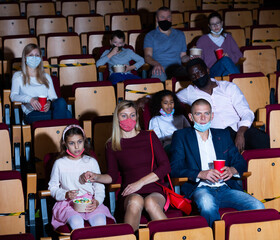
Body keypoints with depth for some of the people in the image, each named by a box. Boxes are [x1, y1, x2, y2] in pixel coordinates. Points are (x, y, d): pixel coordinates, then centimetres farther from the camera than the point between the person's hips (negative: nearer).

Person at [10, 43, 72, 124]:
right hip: (31, 114, -4)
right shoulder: (18, 76, 16)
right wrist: (29, 99, -23)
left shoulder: (46, 77, 28)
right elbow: (13, 96, -1)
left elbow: (53, 97, 17)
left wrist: (49, 102, -9)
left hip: (46, 110, 4)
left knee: (61, 102, -35)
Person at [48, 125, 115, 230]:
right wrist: (66, 195, -9)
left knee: (100, 221, -31)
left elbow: (99, 187, 10)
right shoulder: (59, 164, 7)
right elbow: (53, 187, 11)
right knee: (77, 222, -35)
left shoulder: (91, 162, 11)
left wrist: (97, 201, -10)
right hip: (68, 203, -1)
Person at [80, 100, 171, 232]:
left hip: (154, 192, 0)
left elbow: (165, 166, 3)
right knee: (135, 201, -37)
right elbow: (112, 176, 17)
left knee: (150, 202, -37)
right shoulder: (112, 146, 12)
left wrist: (140, 183, -7)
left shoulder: (149, 137, 9)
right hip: (129, 195, 0)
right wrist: (96, 177, -4)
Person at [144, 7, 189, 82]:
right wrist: (156, 64, -23)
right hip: (160, 69, -2)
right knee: (158, 74, -42)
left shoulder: (180, 35, 26)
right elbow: (147, 56, 1)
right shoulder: (150, 36, 15)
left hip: (176, 68, 3)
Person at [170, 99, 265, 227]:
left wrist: (232, 170, -6)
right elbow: (175, 168, -1)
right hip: (201, 189, -4)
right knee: (207, 205, -40)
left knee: (258, 207, -23)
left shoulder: (223, 135, 22)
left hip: (226, 188, 4)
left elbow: (241, 162, 20)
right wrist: (201, 174, -17)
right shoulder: (181, 136, 11)